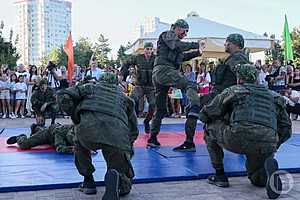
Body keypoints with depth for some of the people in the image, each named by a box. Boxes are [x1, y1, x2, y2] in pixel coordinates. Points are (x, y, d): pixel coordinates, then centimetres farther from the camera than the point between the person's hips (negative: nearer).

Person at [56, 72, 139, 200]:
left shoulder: (91, 87, 31)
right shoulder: (124, 96, 35)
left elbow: (62, 96, 18)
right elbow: (133, 130, 36)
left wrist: (76, 118, 25)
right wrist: (129, 149, 48)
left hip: (88, 128, -1)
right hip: (118, 136, 1)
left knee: (80, 144, 39)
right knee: (124, 184, 19)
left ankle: (88, 181, 29)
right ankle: (116, 176, -15)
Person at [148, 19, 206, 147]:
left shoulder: (174, 41, 32)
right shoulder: (168, 34, 5)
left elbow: (182, 56, 33)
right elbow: (178, 46, -14)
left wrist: (198, 52, 22)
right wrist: (196, 45, -9)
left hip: (157, 74, 10)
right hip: (164, 69, -10)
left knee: (161, 109, 10)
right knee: (191, 85, -21)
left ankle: (152, 139, 12)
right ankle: (195, 108, -45)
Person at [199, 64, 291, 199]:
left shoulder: (232, 91, 18)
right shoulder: (274, 96, 27)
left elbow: (204, 115, 21)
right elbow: (286, 130, 26)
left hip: (238, 139, -4)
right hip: (267, 145, 4)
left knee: (210, 128, 24)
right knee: (258, 180, 30)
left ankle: (220, 175, 20)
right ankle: (268, 167, -5)